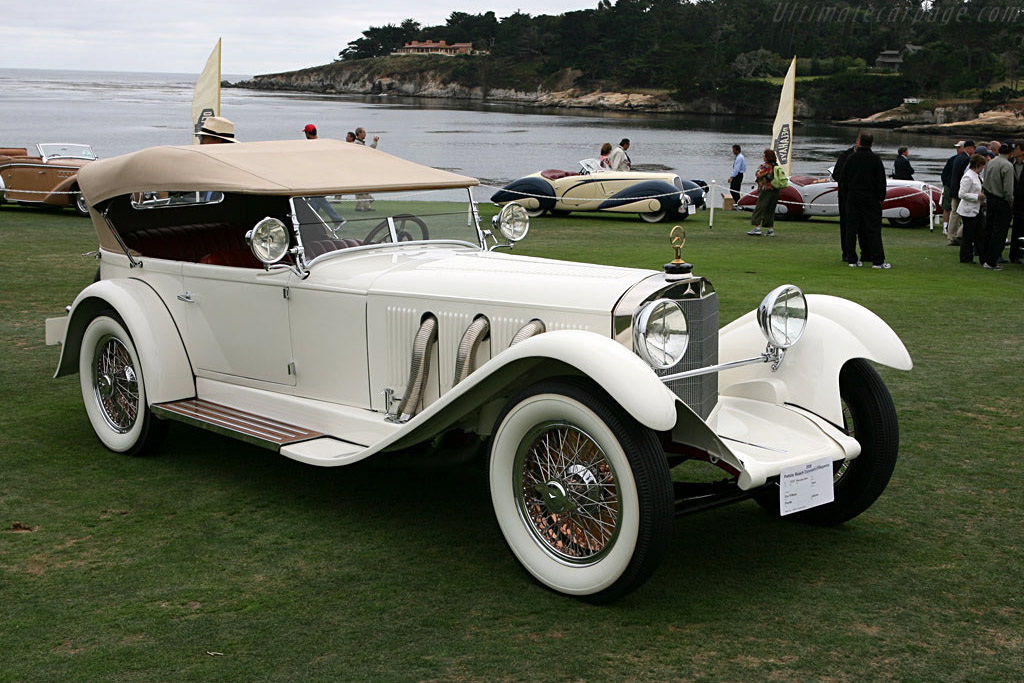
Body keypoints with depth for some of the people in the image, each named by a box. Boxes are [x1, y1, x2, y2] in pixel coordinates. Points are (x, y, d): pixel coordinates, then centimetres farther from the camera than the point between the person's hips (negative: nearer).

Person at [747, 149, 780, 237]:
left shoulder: (766, 166, -14)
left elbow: (758, 176, -14)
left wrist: (758, 169, 6)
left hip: (766, 191, -8)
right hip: (776, 190, 8)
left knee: (759, 209, -4)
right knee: (770, 211, 12)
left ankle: (757, 228, -11)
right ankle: (771, 229, 9)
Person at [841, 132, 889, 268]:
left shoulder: (851, 158, 3)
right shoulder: (875, 159, -6)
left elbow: (844, 179, 7)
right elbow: (881, 180, -5)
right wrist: (881, 197, 3)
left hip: (853, 197, 3)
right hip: (871, 198, -3)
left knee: (852, 228, 6)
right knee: (873, 228, -2)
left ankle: (852, 259, 5)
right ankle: (877, 260, -6)